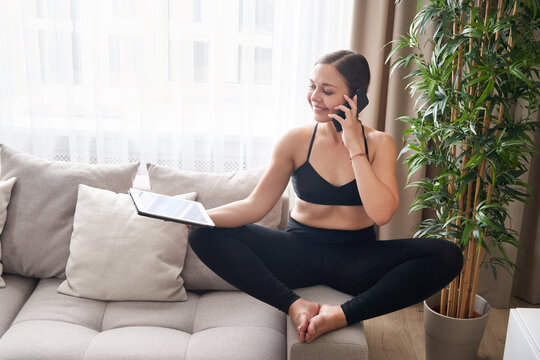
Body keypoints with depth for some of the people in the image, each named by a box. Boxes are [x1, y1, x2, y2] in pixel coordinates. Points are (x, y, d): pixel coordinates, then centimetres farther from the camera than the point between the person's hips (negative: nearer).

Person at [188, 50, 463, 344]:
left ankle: (343, 314, -24)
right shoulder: (297, 141, -2)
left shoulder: (379, 144, -3)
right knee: (204, 235, -21)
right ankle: (295, 305, -24)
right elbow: (255, 205, -5)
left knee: (447, 256, -25)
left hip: (356, 258, 0)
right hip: (299, 252, 1)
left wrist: (354, 146, -17)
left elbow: (381, 214, -18)